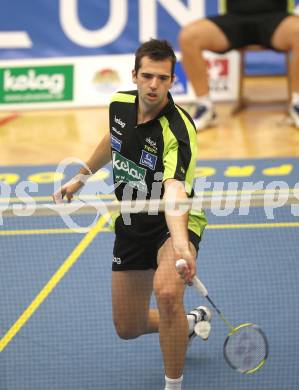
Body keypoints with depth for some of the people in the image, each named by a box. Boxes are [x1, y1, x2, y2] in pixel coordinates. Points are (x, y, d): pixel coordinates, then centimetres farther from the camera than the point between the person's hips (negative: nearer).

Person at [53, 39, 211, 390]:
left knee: (167, 292, -37)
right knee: (128, 328, 11)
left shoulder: (178, 130, -29)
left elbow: (174, 191, -45)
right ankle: (192, 321, 43)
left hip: (173, 221, -6)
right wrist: (82, 177, 24)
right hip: (130, 224, 6)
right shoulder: (119, 104, -9)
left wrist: (180, 245, -61)